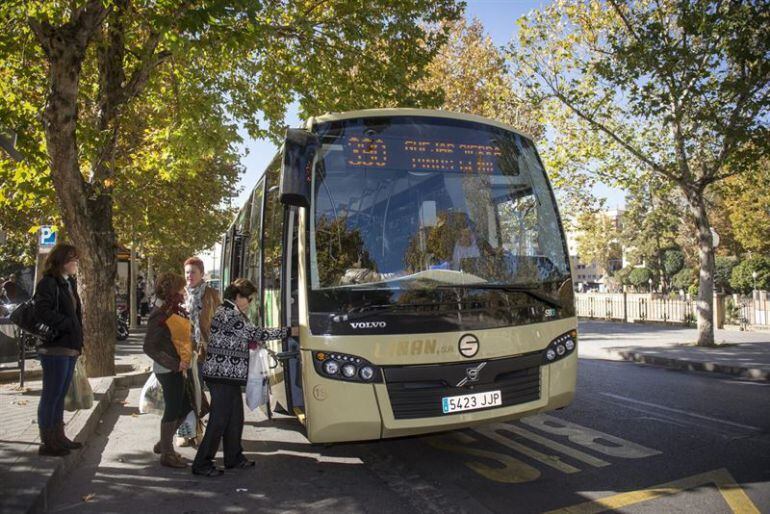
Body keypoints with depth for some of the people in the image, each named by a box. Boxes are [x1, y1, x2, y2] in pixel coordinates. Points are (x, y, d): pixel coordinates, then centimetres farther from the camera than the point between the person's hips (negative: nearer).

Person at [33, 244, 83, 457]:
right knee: (51, 395, 0)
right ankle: (47, 442, 9)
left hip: (69, 348, 9)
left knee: (60, 395, 16)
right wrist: (69, 325, -19)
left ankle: (58, 437, 26)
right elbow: (42, 311, -23)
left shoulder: (69, 283, 16)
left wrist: (78, 339, 10)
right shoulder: (48, 283, -12)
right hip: (55, 348, -9)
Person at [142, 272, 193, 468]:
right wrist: (175, 364, -22)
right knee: (173, 410, 1)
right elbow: (149, 347, -21)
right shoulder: (160, 315, -18)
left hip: (178, 368, 9)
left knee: (185, 406, 17)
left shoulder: (174, 310, 9)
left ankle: (163, 444, 32)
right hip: (169, 370, -9)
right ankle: (167, 454, 17)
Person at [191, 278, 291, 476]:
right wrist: (287, 331, -10)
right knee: (220, 419, -3)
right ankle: (202, 464, 6)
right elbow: (256, 334, -16)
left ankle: (234, 457, 26)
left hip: (227, 374, 10)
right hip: (223, 374, -10)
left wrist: (250, 342, 8)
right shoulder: (230, 314, -16)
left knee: (235, 417, 15)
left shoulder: (227, 311, 16)